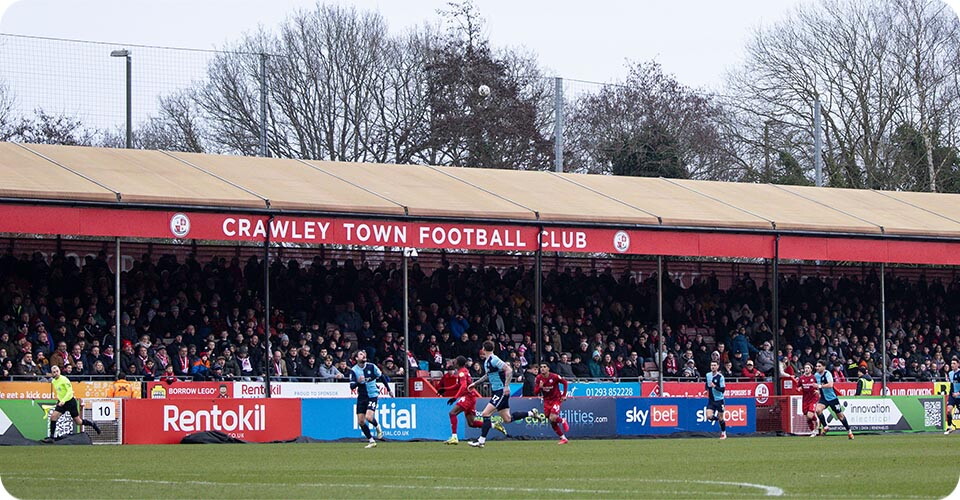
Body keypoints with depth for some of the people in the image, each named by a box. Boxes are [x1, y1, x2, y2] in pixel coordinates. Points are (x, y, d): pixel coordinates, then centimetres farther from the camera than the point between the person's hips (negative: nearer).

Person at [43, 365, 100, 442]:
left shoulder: (64, 379, -18)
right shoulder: (53, 381, 4)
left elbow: (70, 391, -25)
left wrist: (63, 401, -35)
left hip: (70, 402, -6)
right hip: (61, 402, 6)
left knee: (78, 422, 3)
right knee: (53, 416, -14)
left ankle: (93, 425, 28)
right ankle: (51, 437, -11)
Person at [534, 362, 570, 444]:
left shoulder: (554, 377, -16)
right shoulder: (538, 378, -5)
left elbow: (565, 383, 0)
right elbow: (535, 392, -2)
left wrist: (564, 395, -2)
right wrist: (540, 387, -23)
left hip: (556, 399, -4)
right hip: (547, 401, 4)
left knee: (552, 418, -24)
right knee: (552, 422, 1)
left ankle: (563, 421, 10)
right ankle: (563, 438, 14)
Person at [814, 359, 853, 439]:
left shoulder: (827, 374, -18)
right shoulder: (816, 375, 1)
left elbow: (830, 385, -32)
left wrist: (820, 386, -35)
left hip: (832, 398, -5)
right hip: (823, 398, 5)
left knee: (840, 415, 6)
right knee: (818, 410, -23)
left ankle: (849, 431, 22)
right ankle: (824, 427, -5)